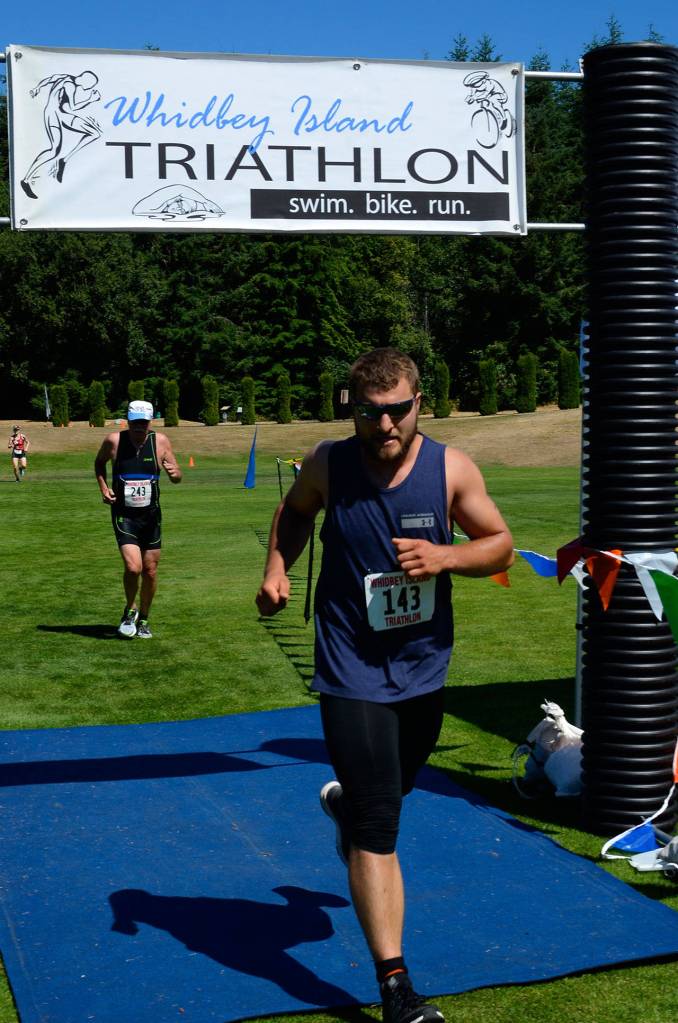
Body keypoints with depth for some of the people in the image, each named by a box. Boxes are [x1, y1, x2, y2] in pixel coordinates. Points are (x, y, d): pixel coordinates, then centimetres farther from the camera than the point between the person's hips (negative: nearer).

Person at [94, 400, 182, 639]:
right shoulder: (114, 441, -6)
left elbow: (177, 477, 3)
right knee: (133, 567, -18)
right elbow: (99, 462, 14)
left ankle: (143, 619, 27)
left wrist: (175, 473, -21)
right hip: (124, 515, -2)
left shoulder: (160, 441, -3)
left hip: (151, 515, 2)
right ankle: (130, 610, 10)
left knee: (150, 572, 7)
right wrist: (103, 487, -1)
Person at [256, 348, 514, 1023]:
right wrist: (277, 567, -4)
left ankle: (341, 800, 65)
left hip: (424, 667, 3)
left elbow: (500, 544, -1)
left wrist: (444, 556, -20)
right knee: (377, 828, -9)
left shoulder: (451, 469, -10)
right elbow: (295, 511, 12)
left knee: (392, 789, 28)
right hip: (352, 673, -3)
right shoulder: (328, 466, -10)